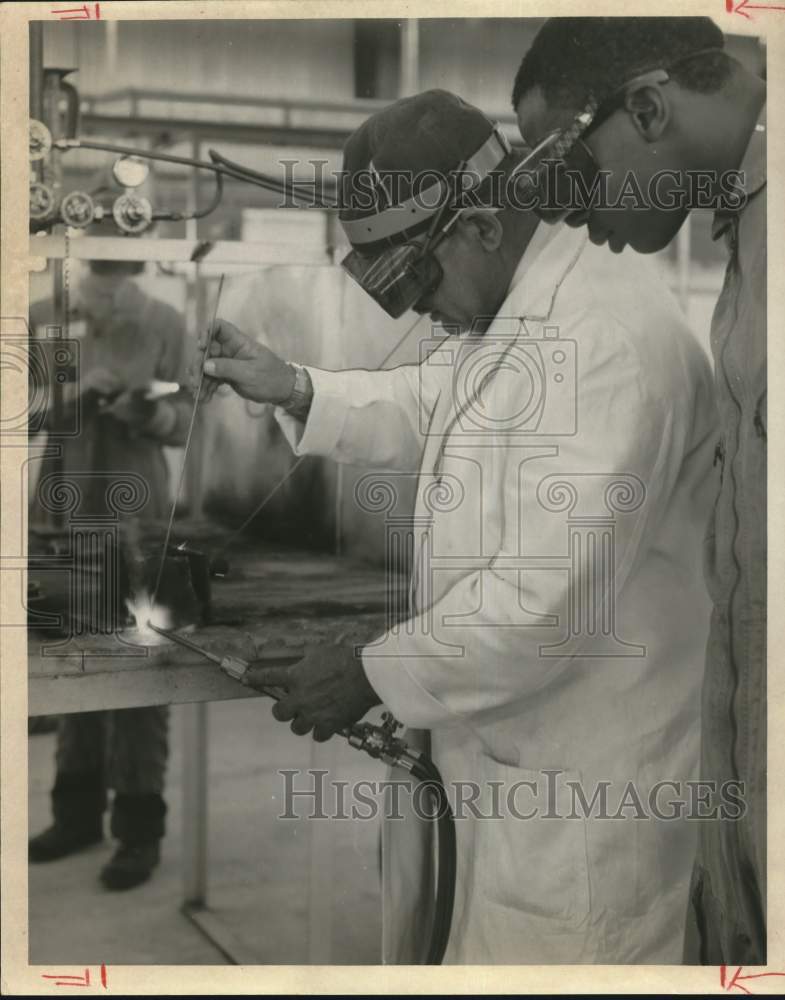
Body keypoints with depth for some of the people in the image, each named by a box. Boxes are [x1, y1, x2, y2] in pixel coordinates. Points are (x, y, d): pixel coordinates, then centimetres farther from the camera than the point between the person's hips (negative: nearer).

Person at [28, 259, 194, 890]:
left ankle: (140, 826, 7)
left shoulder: (165, 324, -4)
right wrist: (74, 393, -20)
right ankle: (79, 811, 26)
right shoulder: (45, 318, 1)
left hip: (136, 513, -3)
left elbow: (183, 420, -3)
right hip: (64, 510, 3)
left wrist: (151, 413, -24)